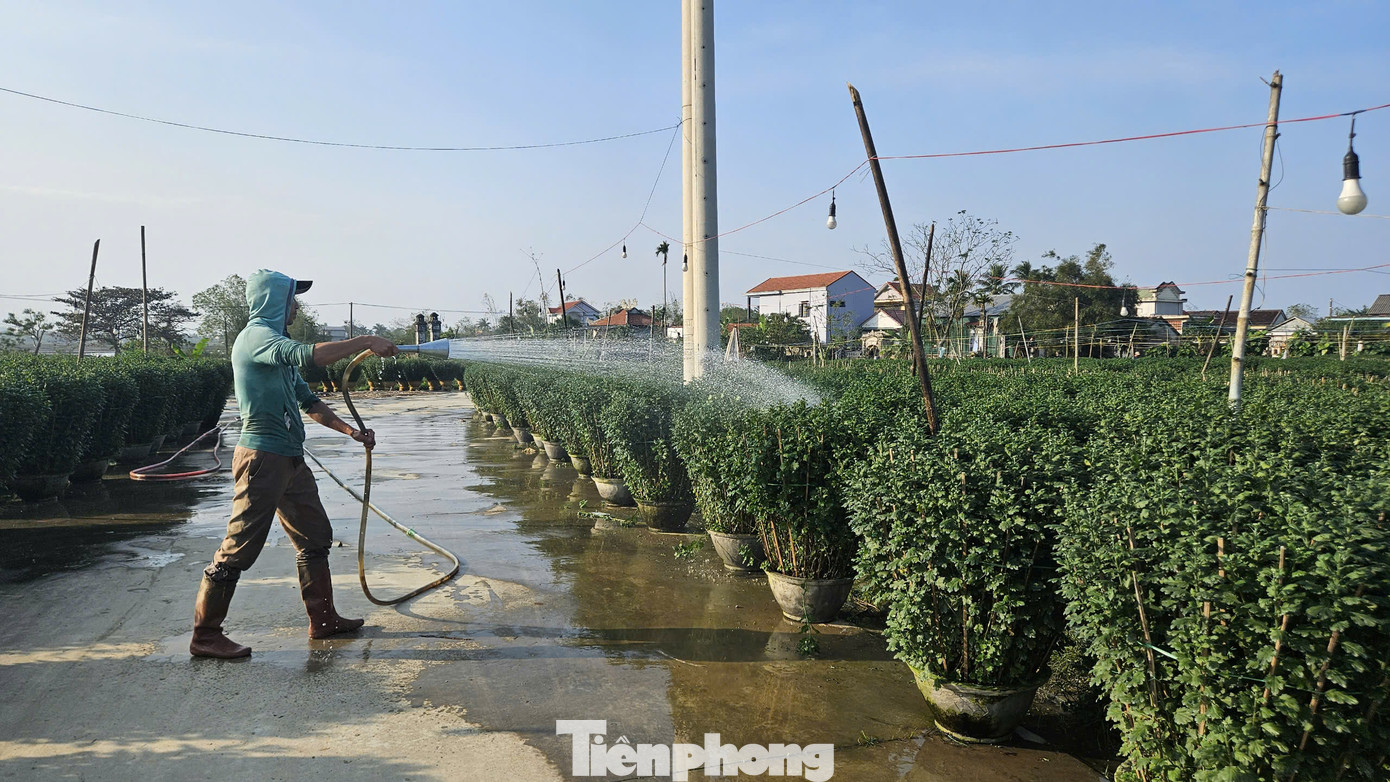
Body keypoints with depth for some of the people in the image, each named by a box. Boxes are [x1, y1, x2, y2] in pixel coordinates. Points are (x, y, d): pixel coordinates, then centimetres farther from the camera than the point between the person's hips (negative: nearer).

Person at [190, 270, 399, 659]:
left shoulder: (277, 344, 20)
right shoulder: (257, 336, -11)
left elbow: (308, 400, 21)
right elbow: (310, 355, -29)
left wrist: (350, 430, 13)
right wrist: (366, 343, -23)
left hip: (289, 459, 10)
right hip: (263, 456, -10)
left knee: (315, 537, 14)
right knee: (240, 547, -5)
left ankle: (323, 620, 24)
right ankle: (205, 635, 6)